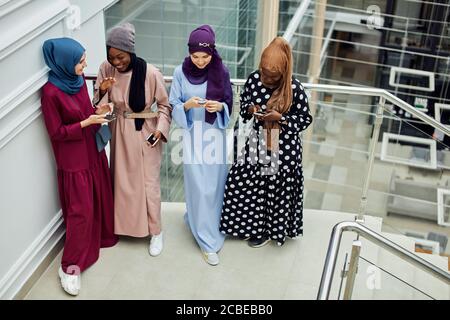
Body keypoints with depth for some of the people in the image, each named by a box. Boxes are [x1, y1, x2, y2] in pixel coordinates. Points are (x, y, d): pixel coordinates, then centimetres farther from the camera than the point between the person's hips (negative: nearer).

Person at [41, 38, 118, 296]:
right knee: (81, 210, -3)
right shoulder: (51, 92, -24)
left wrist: (98, 111, -8)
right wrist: (86, 123, -25)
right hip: (73, 157, -7)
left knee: (101, 195, 21)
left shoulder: (78, 78, -2)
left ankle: (103, 235, 46)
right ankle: (70, 266, 10)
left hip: (93, 149, 8)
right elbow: (56, 132, -18)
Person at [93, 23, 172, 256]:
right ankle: (125, 224, 36)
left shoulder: (151, 73, -20)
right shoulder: (106, 69, -10)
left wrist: (160, 129, -20)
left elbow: (164, 105, -7)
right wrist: (102, 91, -23)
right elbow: (100, 103, -1)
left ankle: (155, 232, 18)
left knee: (148, 182, 3)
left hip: (145, 133, -4)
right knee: (122, 180, 15)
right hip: (120, 132, 4)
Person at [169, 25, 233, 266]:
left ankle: (195, 218, 39)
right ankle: (207, 240, 10)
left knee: (215, 184, 11)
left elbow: (229, 104, 2)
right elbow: (173, 106, -3)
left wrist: (219, 106, -20)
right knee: (199, 187, 0)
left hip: (215, 135, 2)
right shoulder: (180, 72, -8)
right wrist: (187, 105, -25)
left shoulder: (221, 72, -5)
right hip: (193, 137, -2)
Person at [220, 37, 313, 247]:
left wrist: (280, 118, -23)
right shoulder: (254, 79, -8)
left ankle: (268, 229, 30)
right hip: (258, 141, 5)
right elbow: (243, 102, 8)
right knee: (245, 183, 11)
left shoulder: (294, 89, -19)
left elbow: (305, 119, -10)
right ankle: (252, 224, 34)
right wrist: (250, 109, -15)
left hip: (283, 147, -4)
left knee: (276, 189, 8)